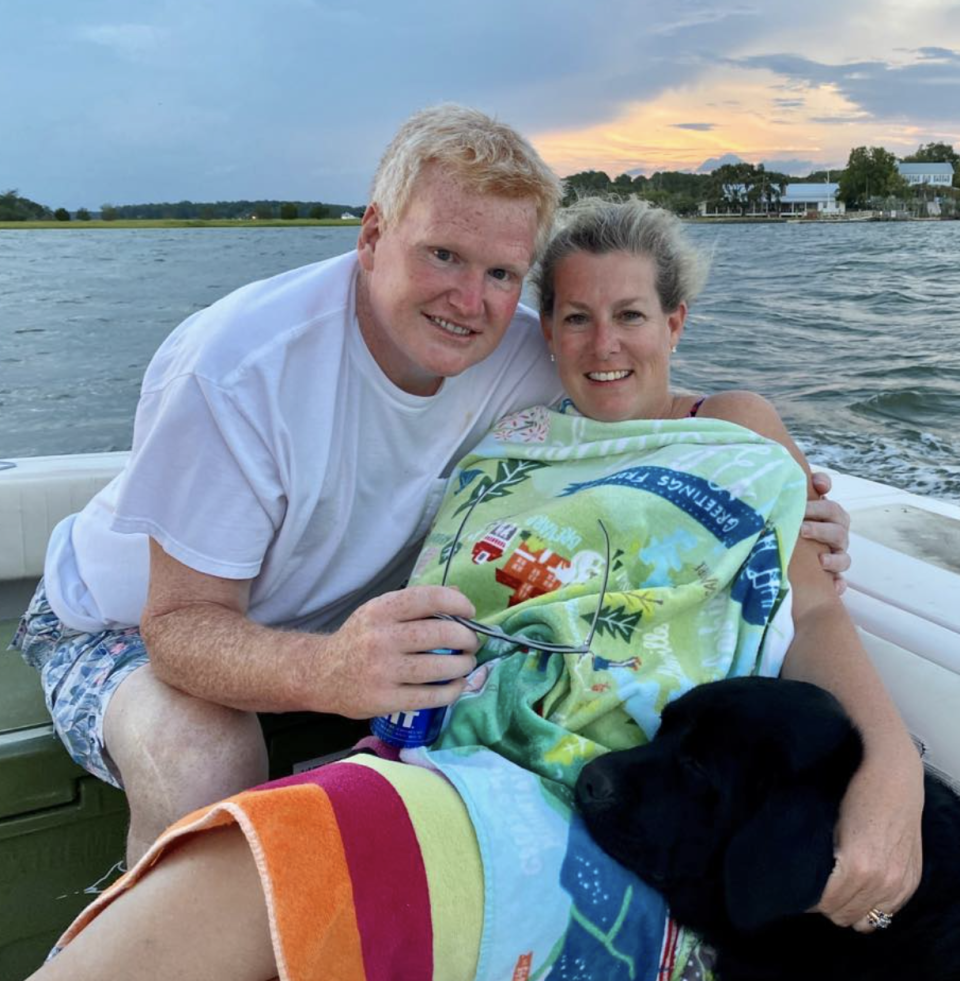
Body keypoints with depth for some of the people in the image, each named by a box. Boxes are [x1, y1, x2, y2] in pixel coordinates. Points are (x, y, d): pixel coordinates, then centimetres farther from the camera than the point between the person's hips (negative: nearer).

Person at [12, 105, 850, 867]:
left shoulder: (524, 361, -17)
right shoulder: (236, 368, -33)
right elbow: (182, 621, -31)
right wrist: (325, 672, -54)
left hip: (337, 625, 5)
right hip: (135, 623, -4)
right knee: (205, 768, -35)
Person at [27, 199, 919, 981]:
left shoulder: (736, 429, 14)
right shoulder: (514, 438, 21)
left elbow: (812, 608, 3)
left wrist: (892, 765, -12)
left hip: (595, 811, -3)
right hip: (440, 760, 4)